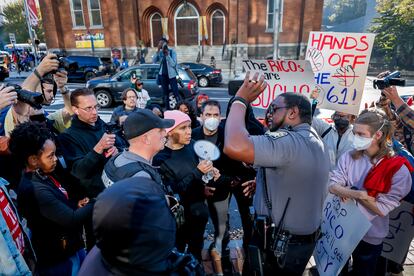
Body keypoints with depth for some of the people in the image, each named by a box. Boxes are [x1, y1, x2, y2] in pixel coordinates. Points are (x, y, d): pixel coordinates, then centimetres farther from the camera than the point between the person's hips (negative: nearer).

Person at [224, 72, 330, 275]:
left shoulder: (290, 140, -28)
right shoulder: (314, 141, 7)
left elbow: (234, 146, -43)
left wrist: (240, 100, -28)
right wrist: (264, 181, 9)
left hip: (278, 245, -9)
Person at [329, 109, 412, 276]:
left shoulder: (398, 170, -17)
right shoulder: (349, 157, -8)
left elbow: (382, 209, -19)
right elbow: (332, 186, -14)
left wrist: (349, 192, -20)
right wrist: (358, 194, -29)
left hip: (369, 236, -2)